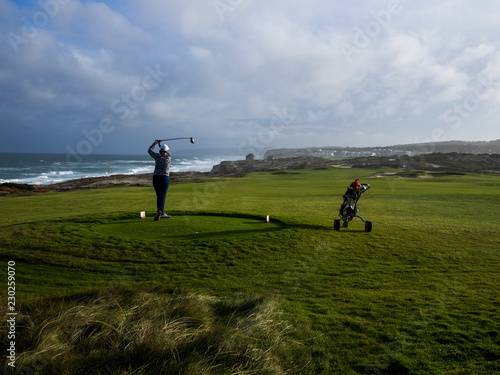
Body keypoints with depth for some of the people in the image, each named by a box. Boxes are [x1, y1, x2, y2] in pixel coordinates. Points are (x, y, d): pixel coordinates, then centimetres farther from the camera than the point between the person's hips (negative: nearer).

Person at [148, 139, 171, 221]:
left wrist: (155, 142, 35)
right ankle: (160, 211, -33)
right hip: (165, 178, -2)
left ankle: (162, 214, 19)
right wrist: (160, 145, 39)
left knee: (159, 196, 16)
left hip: (156, 177, 2)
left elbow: (149, 150, 24)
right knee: (162, 196, -10)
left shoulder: (157, 156, 5)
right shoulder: (169, 156, 6)